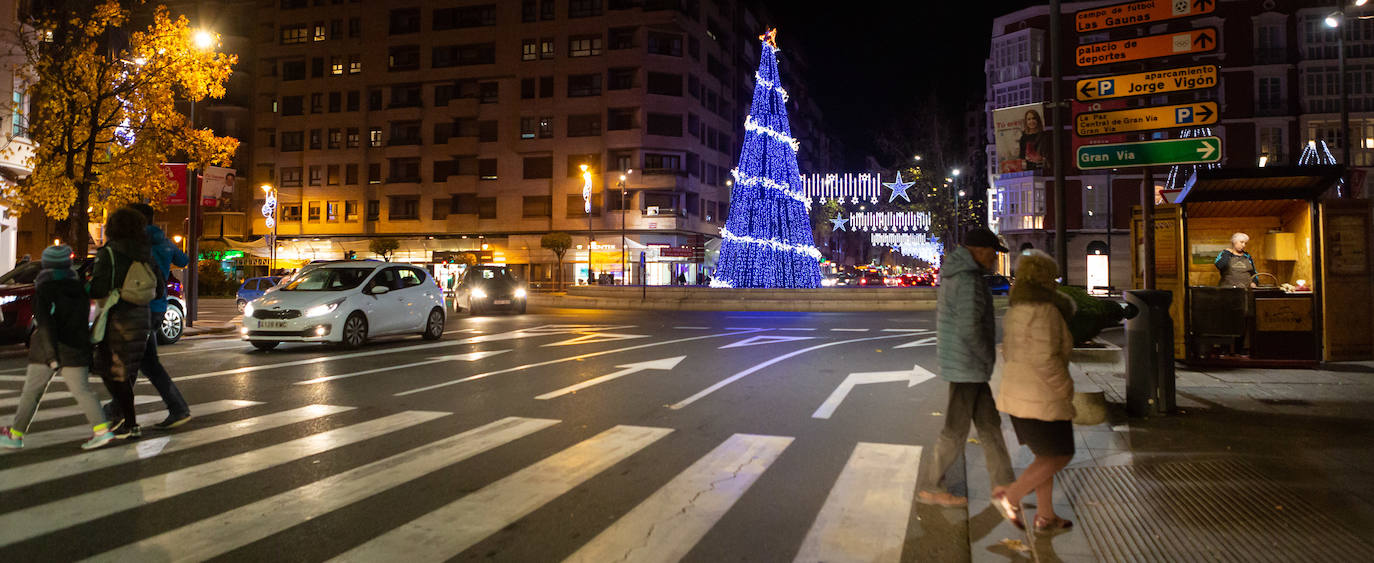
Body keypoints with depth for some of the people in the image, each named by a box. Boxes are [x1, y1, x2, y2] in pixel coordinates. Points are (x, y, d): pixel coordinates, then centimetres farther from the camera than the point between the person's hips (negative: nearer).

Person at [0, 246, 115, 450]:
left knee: (31, 392, 11)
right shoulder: (80, 290, 6)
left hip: (46, 351, -4)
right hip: (76, 350, 4)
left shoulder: (43, 290, -9)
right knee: (81, 389, 1)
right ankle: (101, 429, -13)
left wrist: (50, 353, -23)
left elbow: (45, 323, -19)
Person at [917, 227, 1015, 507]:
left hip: (954, 357, 10)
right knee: (956, 430, 2)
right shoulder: (969, 280, -21)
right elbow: (970, 329, -26)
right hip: (967, 365, -10)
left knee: (989, 422, 15)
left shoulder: (954, 274, 11)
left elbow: (941, 315, 19)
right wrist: (988, 358, -10)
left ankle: (1003, 486, 23)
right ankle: (928, 487, 14)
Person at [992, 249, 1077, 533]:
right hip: (1041, 399, -9)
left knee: (1046, 456, 18)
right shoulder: (1046, 312, -18)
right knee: (1059, 457, 5)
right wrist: (1065, 389, -13)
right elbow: (1046, 360, -25)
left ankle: (1045, 516, 25)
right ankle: (1010, 497, 1)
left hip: (1017, 394, 9)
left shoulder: (1015, 312, 10)